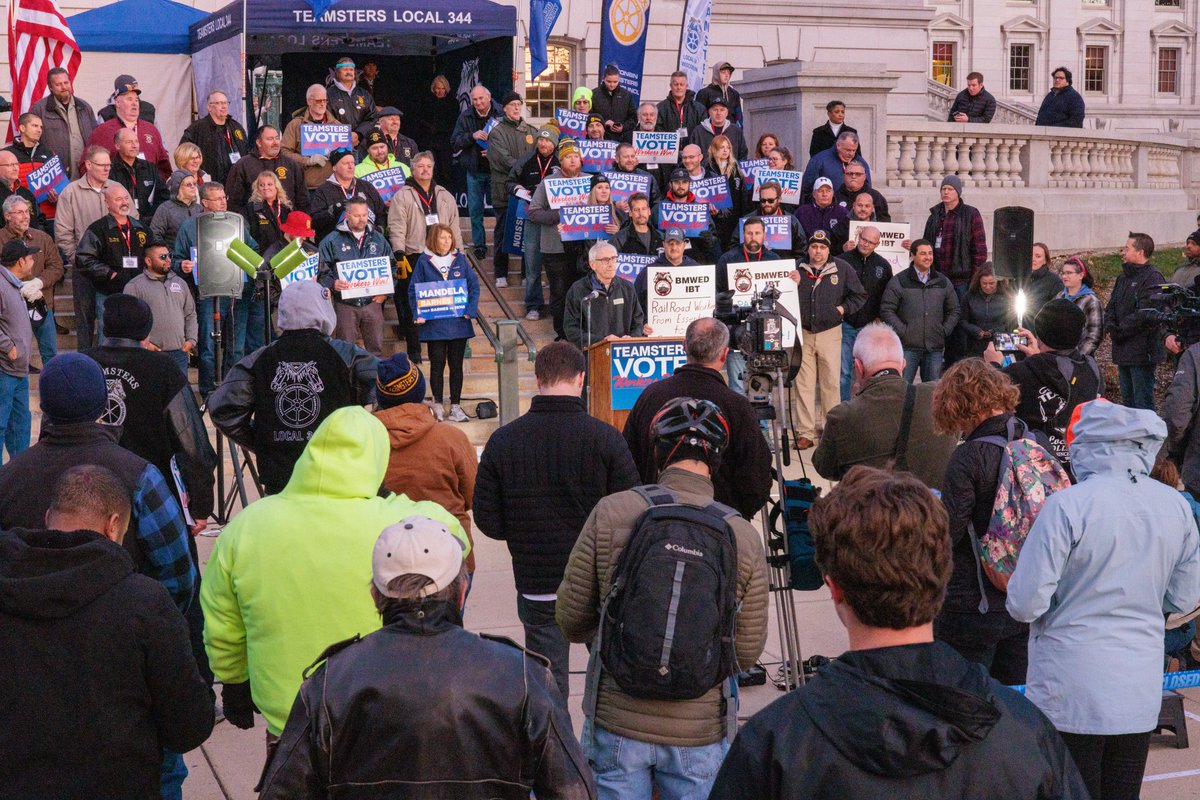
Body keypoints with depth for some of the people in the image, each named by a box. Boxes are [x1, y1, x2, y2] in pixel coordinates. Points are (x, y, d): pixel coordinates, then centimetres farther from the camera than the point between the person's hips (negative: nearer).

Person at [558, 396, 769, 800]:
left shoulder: (611, 512, -11)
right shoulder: (744, 536, -9)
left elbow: (570, 618, -3)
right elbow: (748, 650, -2)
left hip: (616, 725, 0)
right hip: (700, 736, 1)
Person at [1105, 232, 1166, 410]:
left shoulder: (1153, 278, -11)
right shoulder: (1123, 278, 18)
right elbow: (1111, 307, 19)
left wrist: (1120, 330, -14)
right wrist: (1110, 326, -2)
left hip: (1142, 352, -9)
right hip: (1123, 351, 9)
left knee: (1143, 403, -7)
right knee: (1128, 401, 16)